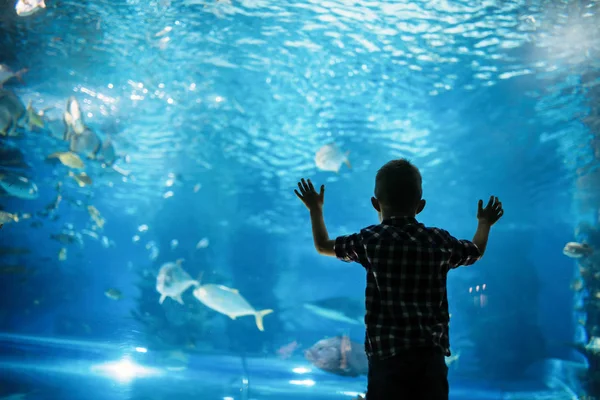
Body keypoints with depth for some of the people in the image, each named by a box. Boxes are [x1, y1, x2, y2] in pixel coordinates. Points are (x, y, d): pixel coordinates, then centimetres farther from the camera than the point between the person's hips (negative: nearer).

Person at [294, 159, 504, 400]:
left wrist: (315, 210, 30)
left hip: (388, 353, -3)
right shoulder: (440, 241, 6)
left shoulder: (371, 240, -2)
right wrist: (484, 223, 48)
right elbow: (476, 251, 27)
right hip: (431, 353, 3)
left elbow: (323, 246, 12)